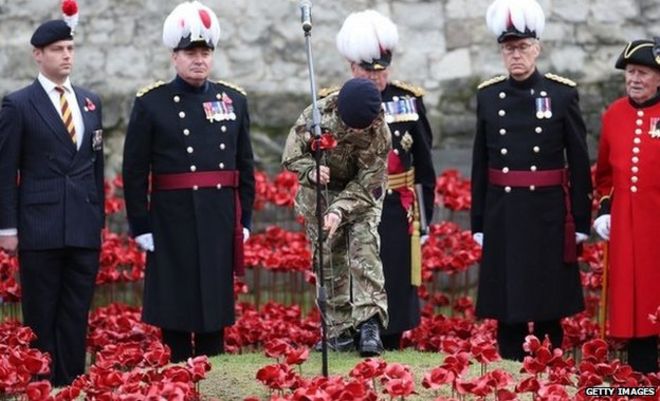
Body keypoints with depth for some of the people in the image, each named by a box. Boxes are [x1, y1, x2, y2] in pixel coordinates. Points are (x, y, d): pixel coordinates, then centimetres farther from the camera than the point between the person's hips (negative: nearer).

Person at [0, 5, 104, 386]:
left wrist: (99, 218, 12)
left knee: (77, 314, 5)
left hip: (85, 227, 4)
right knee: (41, 315, 1)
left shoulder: (91, 102, 12)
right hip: (40, 226, -4)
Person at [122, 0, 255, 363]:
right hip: (173, 221, -3)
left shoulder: (234, 100, 9)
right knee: (176, 313, 1)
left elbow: (245, 166, 12)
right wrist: (141, 227, -7)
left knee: (216, 310, 8)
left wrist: (244, 220, 8)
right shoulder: (150, 103, -2)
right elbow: (135, 171, -3)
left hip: (221, 222, 3)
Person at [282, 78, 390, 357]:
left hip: (361, 195, -1)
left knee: (364, 250, -18)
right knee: (329, 260, 1)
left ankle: (368, 324, -21)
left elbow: (366, 185, -21)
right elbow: (291, 156, -12)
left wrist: (340, 210, -34)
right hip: (320, 192, 1)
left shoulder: (379, 134, -25)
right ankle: (339, 329, 7)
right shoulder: (316, 116, -24)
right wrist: (311, 171, -32)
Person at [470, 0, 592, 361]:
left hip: (548, 214, -2)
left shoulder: (563, 94, -1)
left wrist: (581, 220, -3)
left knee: (548, 307, 4)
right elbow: (480, 164, 8)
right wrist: (478, 223, 6)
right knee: (507, 307, 4)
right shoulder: (488, 96, 5)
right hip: (502, 215, 2)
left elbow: (579, 162, 0)